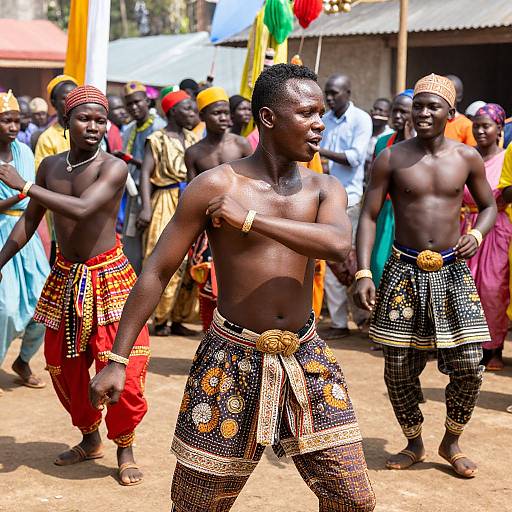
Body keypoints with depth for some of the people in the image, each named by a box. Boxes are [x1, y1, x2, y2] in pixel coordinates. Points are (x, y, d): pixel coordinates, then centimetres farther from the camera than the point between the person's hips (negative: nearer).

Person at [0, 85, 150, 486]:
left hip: (108, 278, -6)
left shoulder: (113, 167, -16)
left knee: (121, 366, -10)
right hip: (65, 279, 6)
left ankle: (125, 450, 10)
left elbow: (82, 209, -32)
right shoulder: (50, 166, 2)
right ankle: (90, 439, 35)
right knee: (63, 366, 14)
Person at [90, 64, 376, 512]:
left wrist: (250, 219, -23)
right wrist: (116, 360, -7)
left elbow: (338, 242, -20)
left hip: (305, 358, 3)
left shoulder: (325, 188, 3)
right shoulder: (217, 185, -8)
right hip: (233, 358, -3)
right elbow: (157, 273, -5)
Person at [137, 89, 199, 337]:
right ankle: (160, 320, 3)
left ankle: (178, 319, 13)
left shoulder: (191, 139, 13)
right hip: (166, 205, -6)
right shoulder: (157, 140, -4)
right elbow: (145, 173, -12)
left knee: (188, 263, 5)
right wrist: (146, 207, -23)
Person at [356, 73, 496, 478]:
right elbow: (369, 216, -3)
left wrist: (477, 235, -8)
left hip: (452, 271, 1)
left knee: (469, 365, -4)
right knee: (399, 367, 4)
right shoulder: (391, 159, -3)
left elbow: (488, 206, 14)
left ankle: (451, 442, 21)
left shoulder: (467, 158, 1)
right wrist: (364, 273, -13)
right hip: (404, 271, -1)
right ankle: (414, 444, 27)